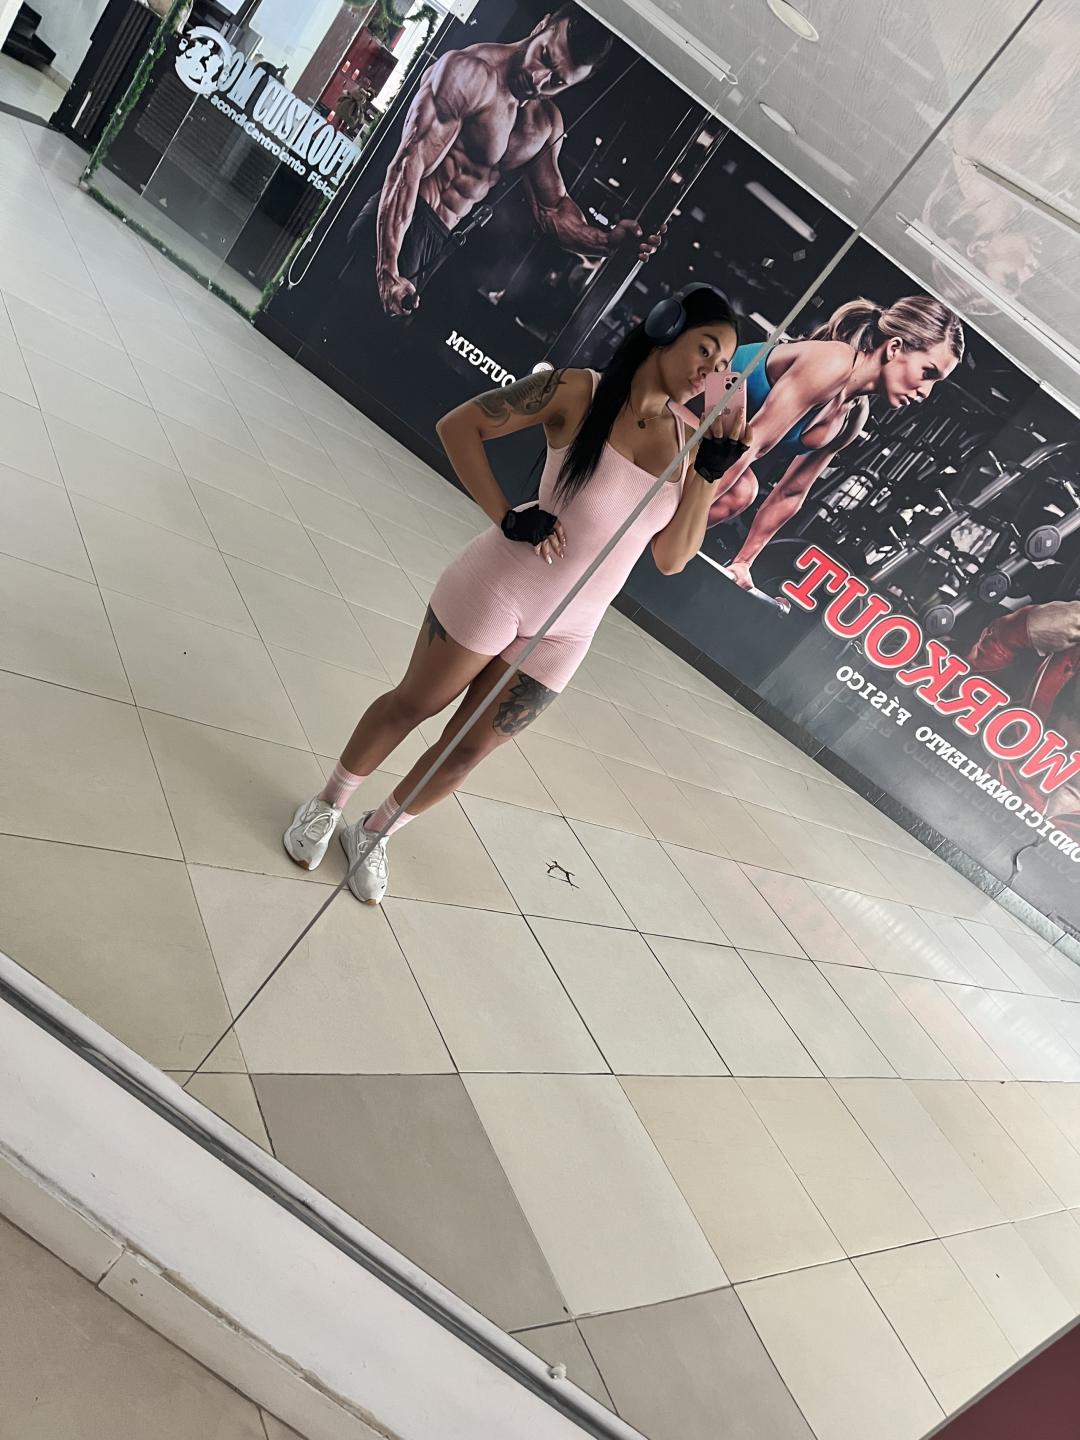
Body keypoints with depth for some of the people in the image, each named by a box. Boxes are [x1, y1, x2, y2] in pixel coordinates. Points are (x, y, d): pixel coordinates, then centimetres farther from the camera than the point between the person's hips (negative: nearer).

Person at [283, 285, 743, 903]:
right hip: (497, 589, -4)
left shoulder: (688, 440, 2)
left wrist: (715, 467, -10)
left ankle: (374, 832, 38)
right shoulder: (578, 392, -11)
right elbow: (459, 424, -9)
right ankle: (328, 804, 39)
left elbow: (672, 557, -2)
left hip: (563, 635, 4)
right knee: (413, 704, 13)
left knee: (470, 748, 14)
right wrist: (505, 516, -17)